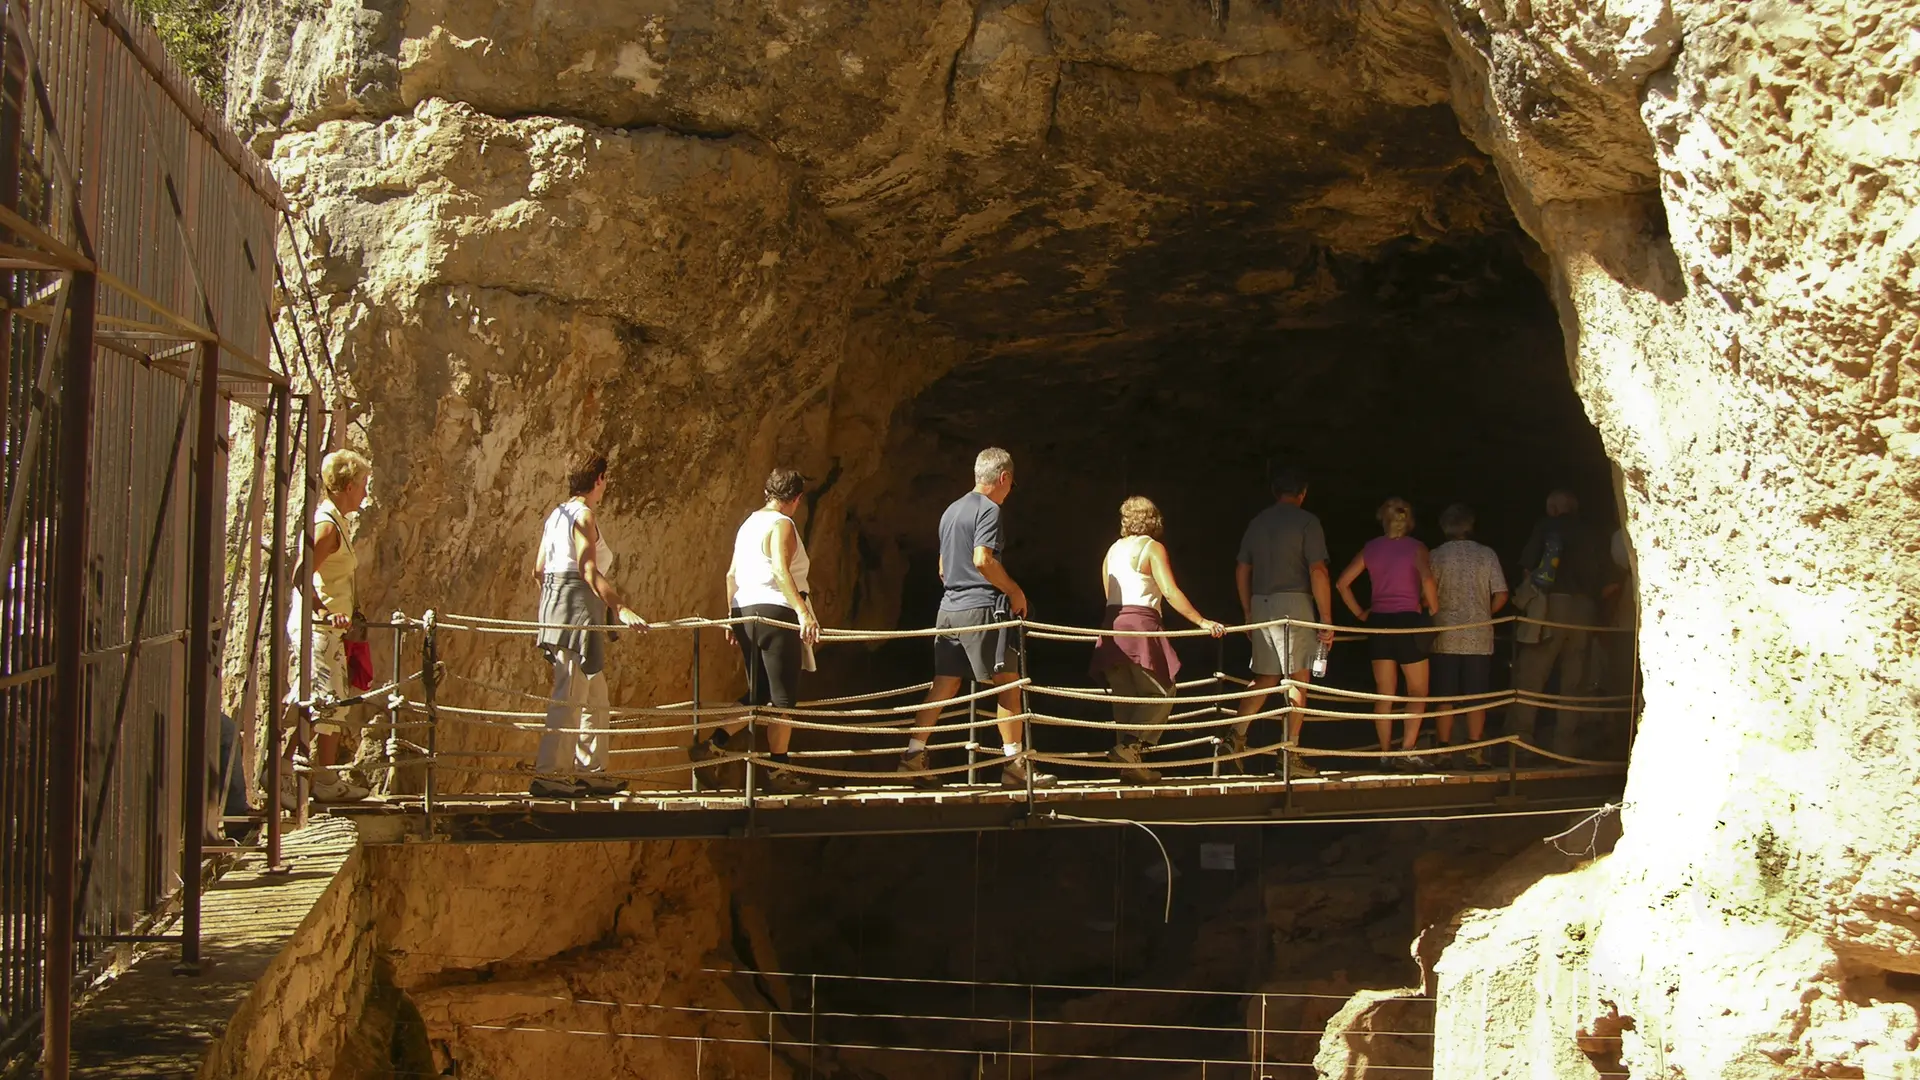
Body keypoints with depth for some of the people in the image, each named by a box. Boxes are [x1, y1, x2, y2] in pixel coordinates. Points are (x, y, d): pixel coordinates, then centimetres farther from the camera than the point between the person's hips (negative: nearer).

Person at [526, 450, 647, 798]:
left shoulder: (556, 515, 16)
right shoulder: (585, 515, -10)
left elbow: (539, 569, 17)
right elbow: (588, 570, -20)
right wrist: (620, 608, -25)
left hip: (555, 601, 10)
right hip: (578, 604, -10)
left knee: (594, 695, 15)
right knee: (570, 695, -10)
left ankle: (591, 770, 18)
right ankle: (549, 774, -12)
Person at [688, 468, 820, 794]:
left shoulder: (750, 523, 18)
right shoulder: (782, 525, -8)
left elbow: (732, 574, 19)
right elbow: (781, 571, -23)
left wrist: (732, 616, 24)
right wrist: (803, 612, -30)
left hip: (745, 613, 9)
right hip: (774, 611, -9)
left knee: (758, 694, 16)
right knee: (782, 697, -3)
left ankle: (713, 745, 7)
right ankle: (779, 772, -2)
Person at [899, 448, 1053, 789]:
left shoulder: (951, 511, 18)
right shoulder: (988, 509, -8)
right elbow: (983, 559, -20)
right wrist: (1014, 590, -11)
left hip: (950, 607, 8)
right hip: (981, 607, -8)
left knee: (944, 685, 9)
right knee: (1007, 681, -4)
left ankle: (914, 756, 6)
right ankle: (1015, 764, -6)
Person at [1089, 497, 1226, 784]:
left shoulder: (1113, 550, 17)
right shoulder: (1153, 548, -2)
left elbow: (1109, 594, 16)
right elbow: (1170, 592, -12)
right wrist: (1202, 622, -13)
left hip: (1112, 626, 6)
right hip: (1140, 624, -6)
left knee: (1125, 699, 9)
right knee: (1161, 695, 1)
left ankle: (1131, 765, 4)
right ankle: (1129, 746, -16)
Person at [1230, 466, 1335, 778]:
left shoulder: (1257, 522, 12)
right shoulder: (1306, 521, -5)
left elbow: (1241, 571, 15)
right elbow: (1317, 571, -11)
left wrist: (1248, 613, 22)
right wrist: (1326, 618, -8)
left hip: (1260, 604, 6)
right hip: (1293, 602, -6)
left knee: (1265, 678, 13)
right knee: (1298, 679, 0)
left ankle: (1236, 737, 0)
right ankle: (1291, 754, -2)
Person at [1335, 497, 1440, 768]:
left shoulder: (1371, 548, 7)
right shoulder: (1416, 548, -4)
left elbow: (1342, 582, 6)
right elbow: (1427, 578, -22)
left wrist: (1359, 613, 12)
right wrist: (1433, 606, -6)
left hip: (1378, 623, 4)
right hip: (1408, 622, -4)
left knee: (1384, 693, 9)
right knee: (1418, 691, 5)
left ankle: (1386, 753, 9)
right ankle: (1408, 750, -8)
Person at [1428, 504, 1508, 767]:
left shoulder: (1436, 555, -2)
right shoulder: (1486, 554, 0)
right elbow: (1501, 595, -3)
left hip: (1445, 638, 0)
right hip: (1479, 637, 0)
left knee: (1445, 698, 4)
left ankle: (1445, 749, 4)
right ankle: (1475, 751, 3)